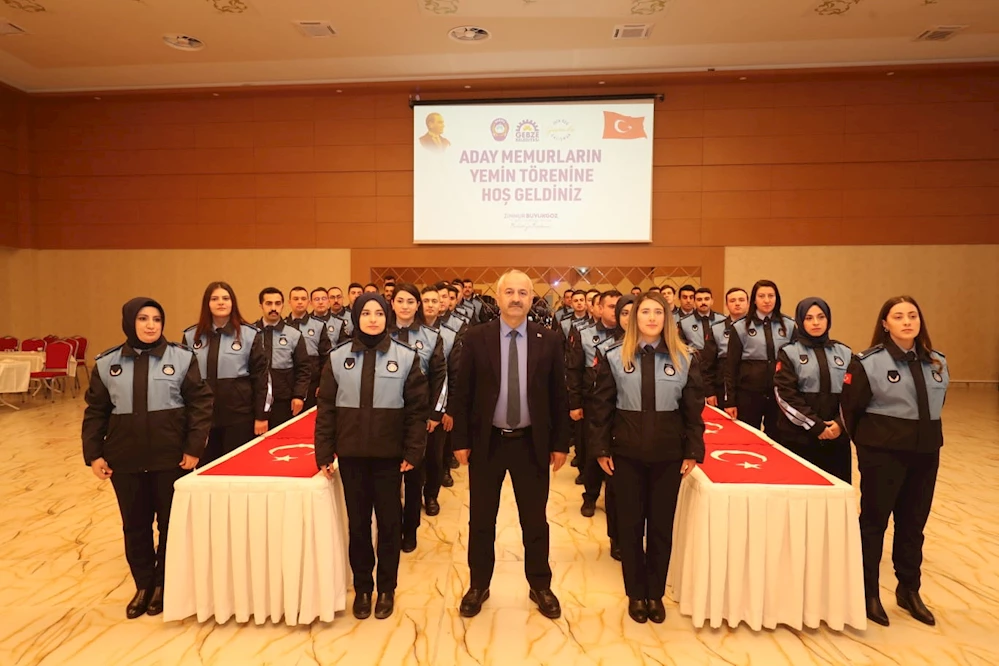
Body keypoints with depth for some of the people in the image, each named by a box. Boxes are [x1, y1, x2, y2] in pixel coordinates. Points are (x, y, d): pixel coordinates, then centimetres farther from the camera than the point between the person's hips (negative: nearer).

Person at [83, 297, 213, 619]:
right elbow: (95, 411, 8)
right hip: (125, 459, 3)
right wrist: (93, 454, 3)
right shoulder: (107, 363, 3)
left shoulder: (181, 358, -6)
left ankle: (164, 583, 27)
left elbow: (200, 403, -7)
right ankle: (143, 584, 30)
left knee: (171, 522, 9)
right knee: (134, 524, 13)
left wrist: (194, 447, -12)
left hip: (172, 457, -2)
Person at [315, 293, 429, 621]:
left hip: (389, 454, -1)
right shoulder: (337, 357, 0)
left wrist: (413, 452, -7)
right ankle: (362, 587, 30)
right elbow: (326, 408, 2)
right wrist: (324, 452, -2)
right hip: (351, 454, 1)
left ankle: (387, 588, 28)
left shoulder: (406, 356, -4)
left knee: (389, 522, 10)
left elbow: (417, 408, -3)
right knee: (357, 523, 12)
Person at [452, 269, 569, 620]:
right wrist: (461, 441, -4)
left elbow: (558, 395, 1)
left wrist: (560, 443, 0)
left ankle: (540, 586, 34)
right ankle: (478, 586, 34)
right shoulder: (476, 338, -4)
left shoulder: (548, 341, -2)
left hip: (532, 443, 0)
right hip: (486, 442, 0)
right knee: (481, 519, 14)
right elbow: (462, 393, -2)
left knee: (535, 520, 14)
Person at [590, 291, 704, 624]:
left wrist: (693, 451, -2)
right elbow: (601, 406, -1)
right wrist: (601, 449, -4)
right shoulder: (614, 357, -3)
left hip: (668, 454, 1)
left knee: (661, 525, 12)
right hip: (626, 453, 0)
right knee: (630, 524, 10)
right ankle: (635, 593, 29)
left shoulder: (684, 358, 0)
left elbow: (693, 408, 2)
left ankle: (656, 593, 30)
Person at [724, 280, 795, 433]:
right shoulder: (740, 327, -1)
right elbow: (731, 365, -1)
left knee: (776, 439, 10)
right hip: (748, 393, -2)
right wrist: (730, 400, -5)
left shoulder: (789, 326, 4)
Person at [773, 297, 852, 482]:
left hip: (837, 436, 3)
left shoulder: (844, 353, 11)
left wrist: (841, 423, -8)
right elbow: (785, 395, -8)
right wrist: (815, 425, -13)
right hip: (798, 436, -3)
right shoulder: (789, 353, 1)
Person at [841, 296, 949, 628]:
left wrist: (925, 436, 11)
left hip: (925, 454, 5)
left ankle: (909, 590, 32)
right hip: (882, 454, -5)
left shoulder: (937, 363, 6)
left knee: (913, 524, 16)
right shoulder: (869, 362, -12)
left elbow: (936, 405, 16)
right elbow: (851, 407, -6)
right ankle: (868, 592, 19)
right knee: (874, 521, 6)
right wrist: (869, 440, 4)